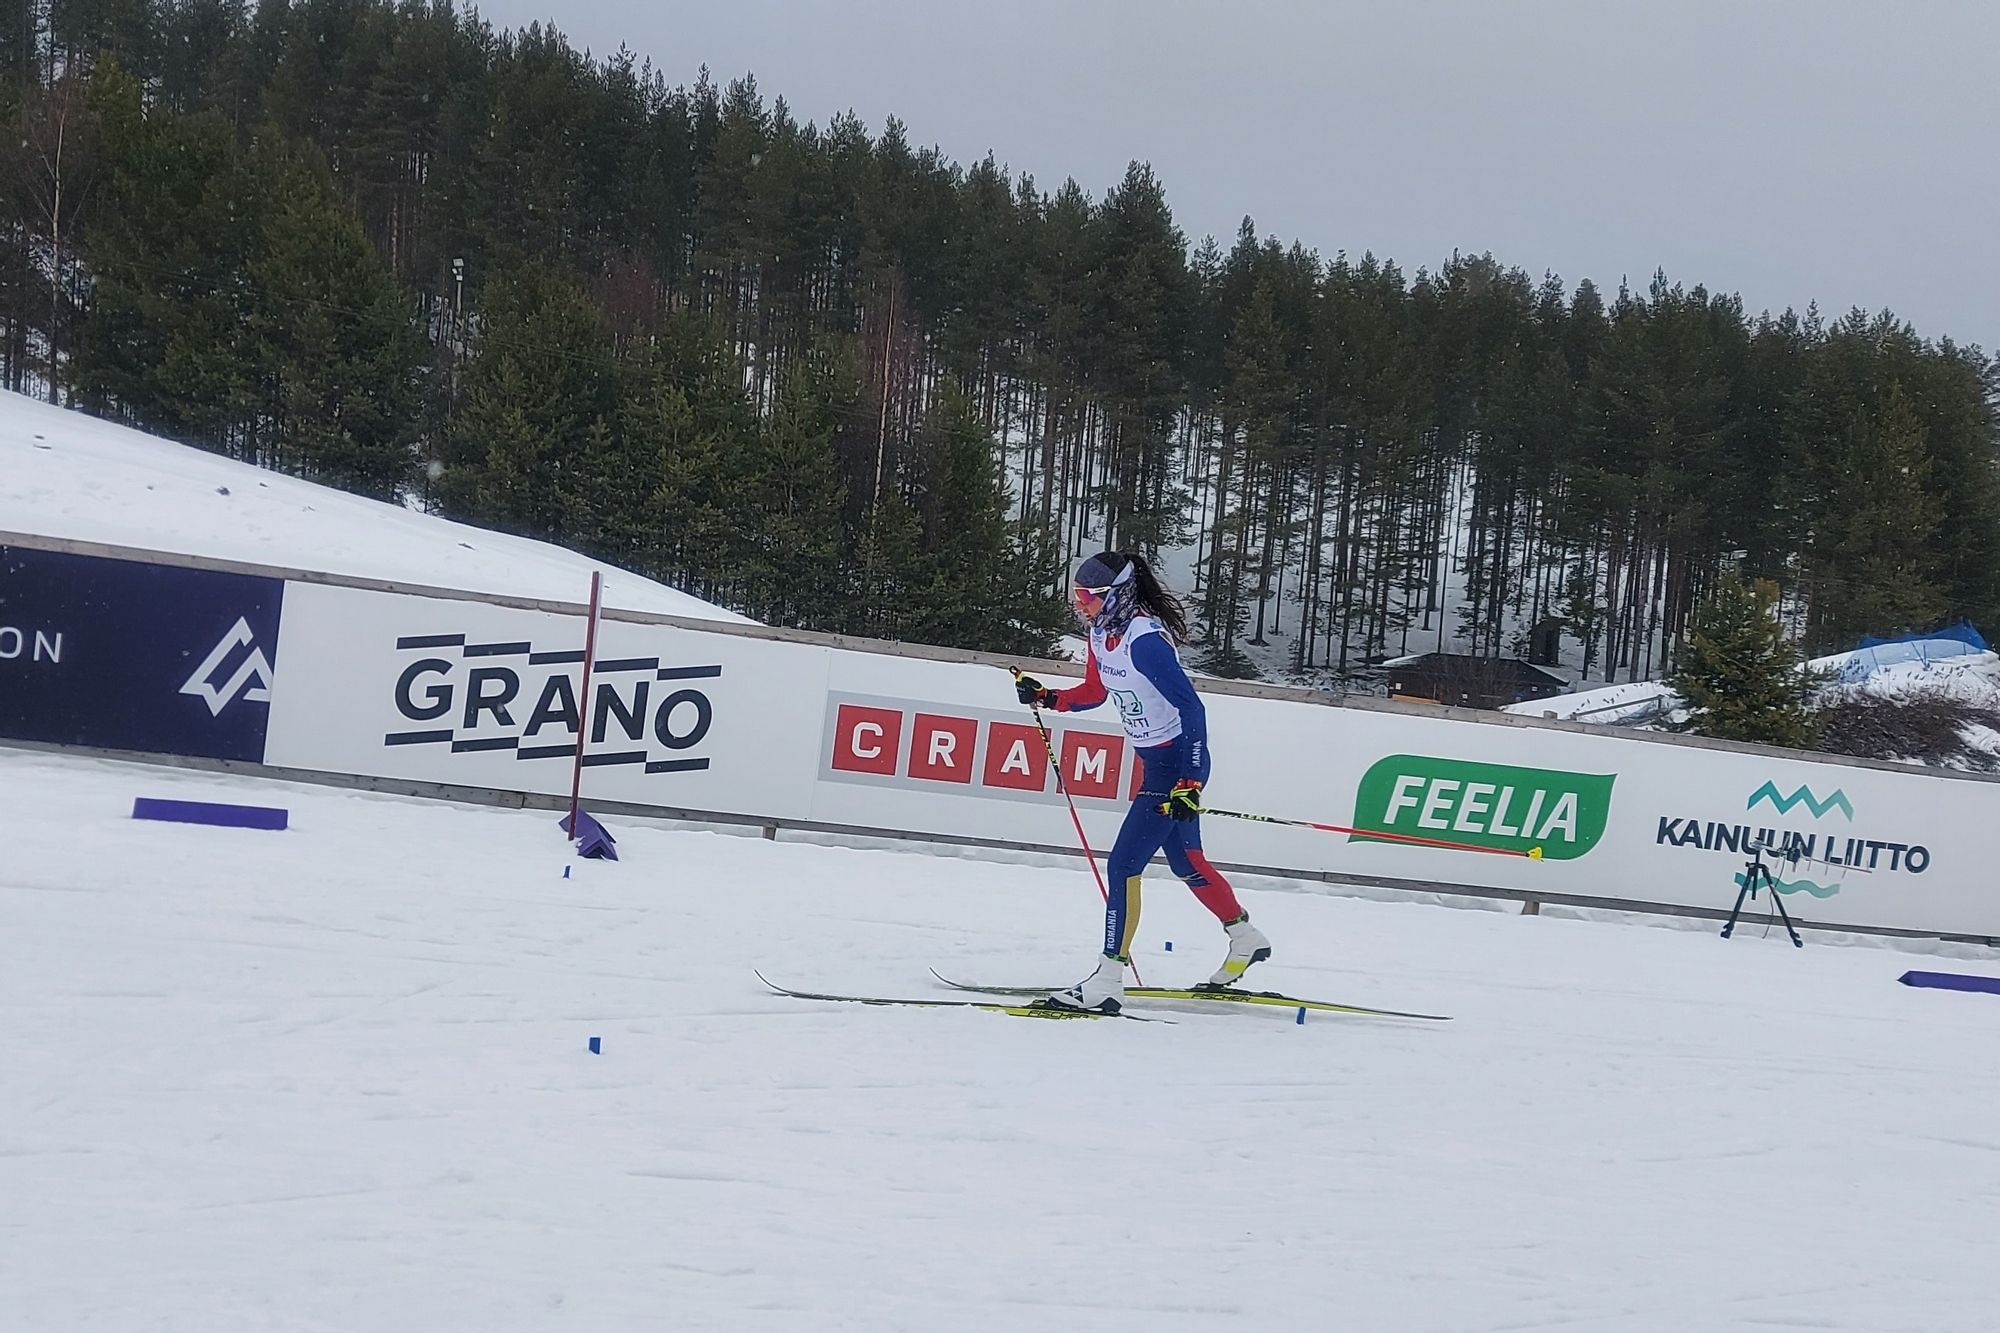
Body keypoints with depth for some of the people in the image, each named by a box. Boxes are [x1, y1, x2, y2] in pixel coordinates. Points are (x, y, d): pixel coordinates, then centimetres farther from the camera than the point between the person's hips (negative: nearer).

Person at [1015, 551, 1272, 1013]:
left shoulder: (1145, 640, -25)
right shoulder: (1103, 633, 1)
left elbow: (1191, 707, -25)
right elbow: (1095, 692, 18)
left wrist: (1190, 783, -28)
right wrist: (1045, 697, 1)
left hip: (1178, 764, -10)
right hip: (1158, 763, 10)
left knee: (1122, 865, -12)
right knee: (1186, 863, 23)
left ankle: (1108, 980, -9)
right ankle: (1245, 939, 42)